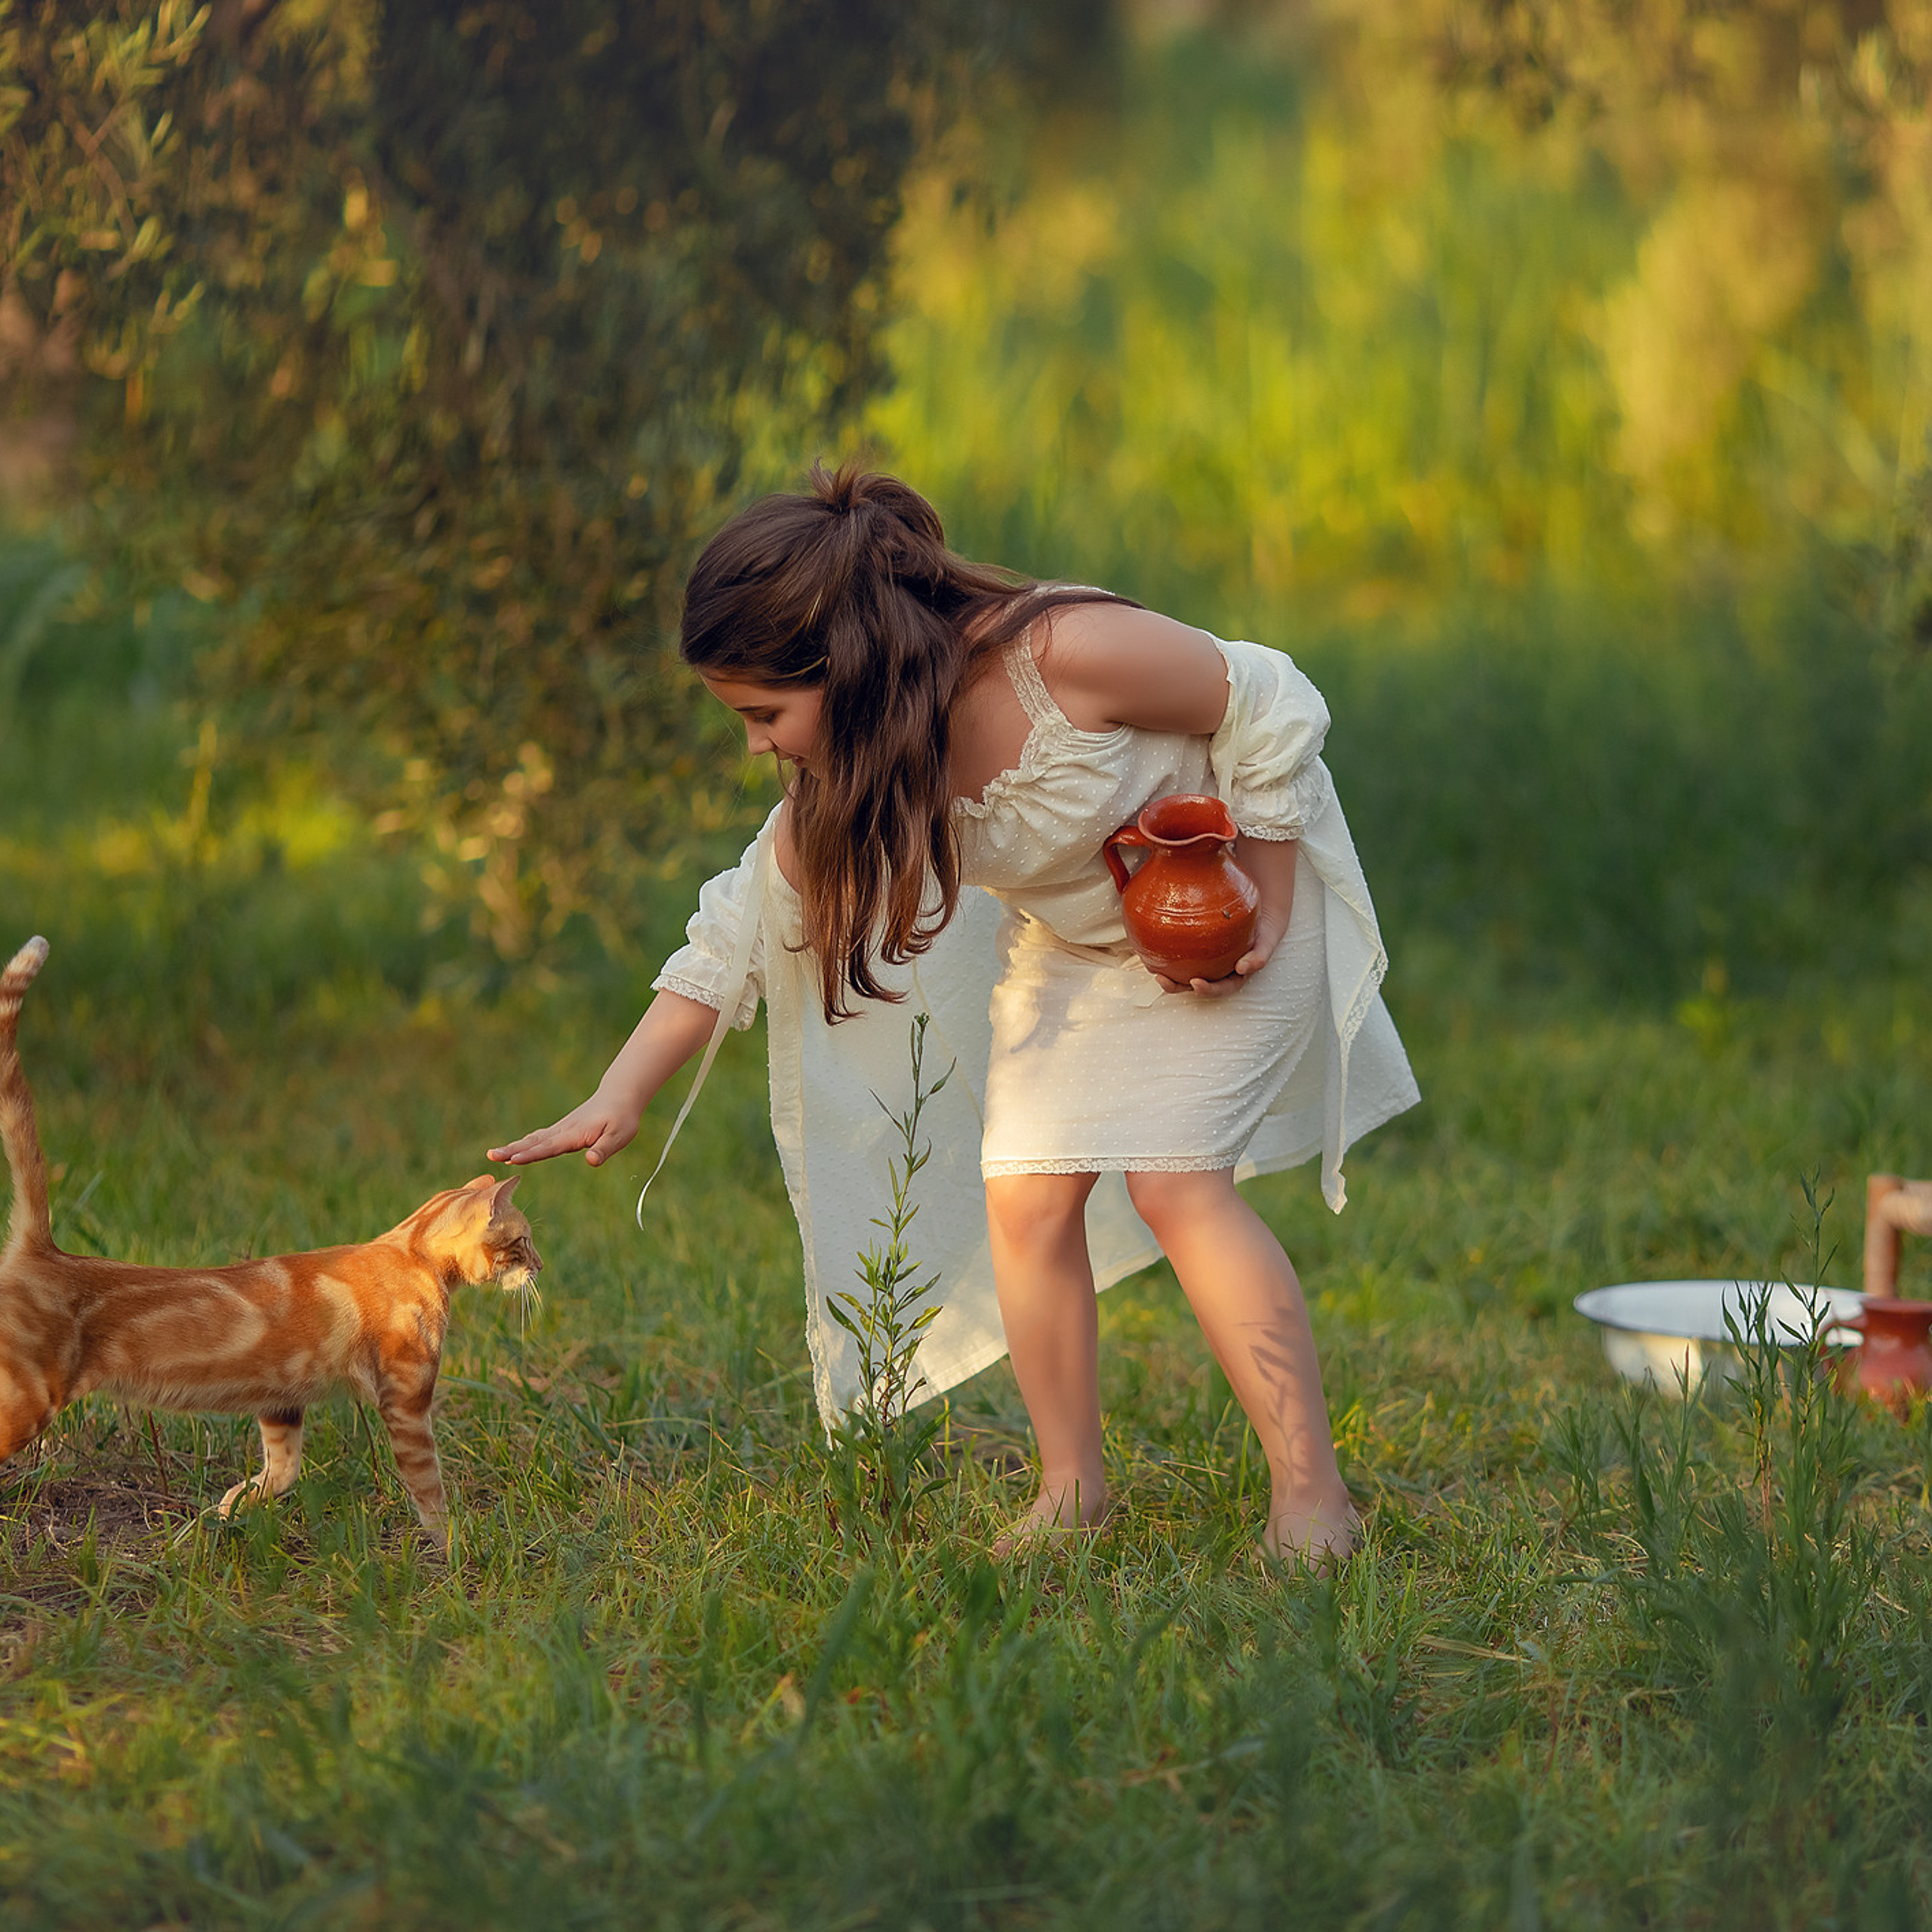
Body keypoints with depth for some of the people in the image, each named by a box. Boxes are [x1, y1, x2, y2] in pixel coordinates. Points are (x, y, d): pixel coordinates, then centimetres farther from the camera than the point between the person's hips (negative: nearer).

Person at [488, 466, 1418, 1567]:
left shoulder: (1067, 652, -37)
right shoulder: (846, 779, -18)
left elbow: (1261, 710, -22)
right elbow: (742, 934, -10)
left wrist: (1264, 913, -19)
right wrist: (622, 1099, -19)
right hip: (1071, 942, 6)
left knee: (1176, 1181, -18)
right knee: (1025, 1193, -6)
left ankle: (1312, 1491, -12)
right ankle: (1072, 1487, 9)